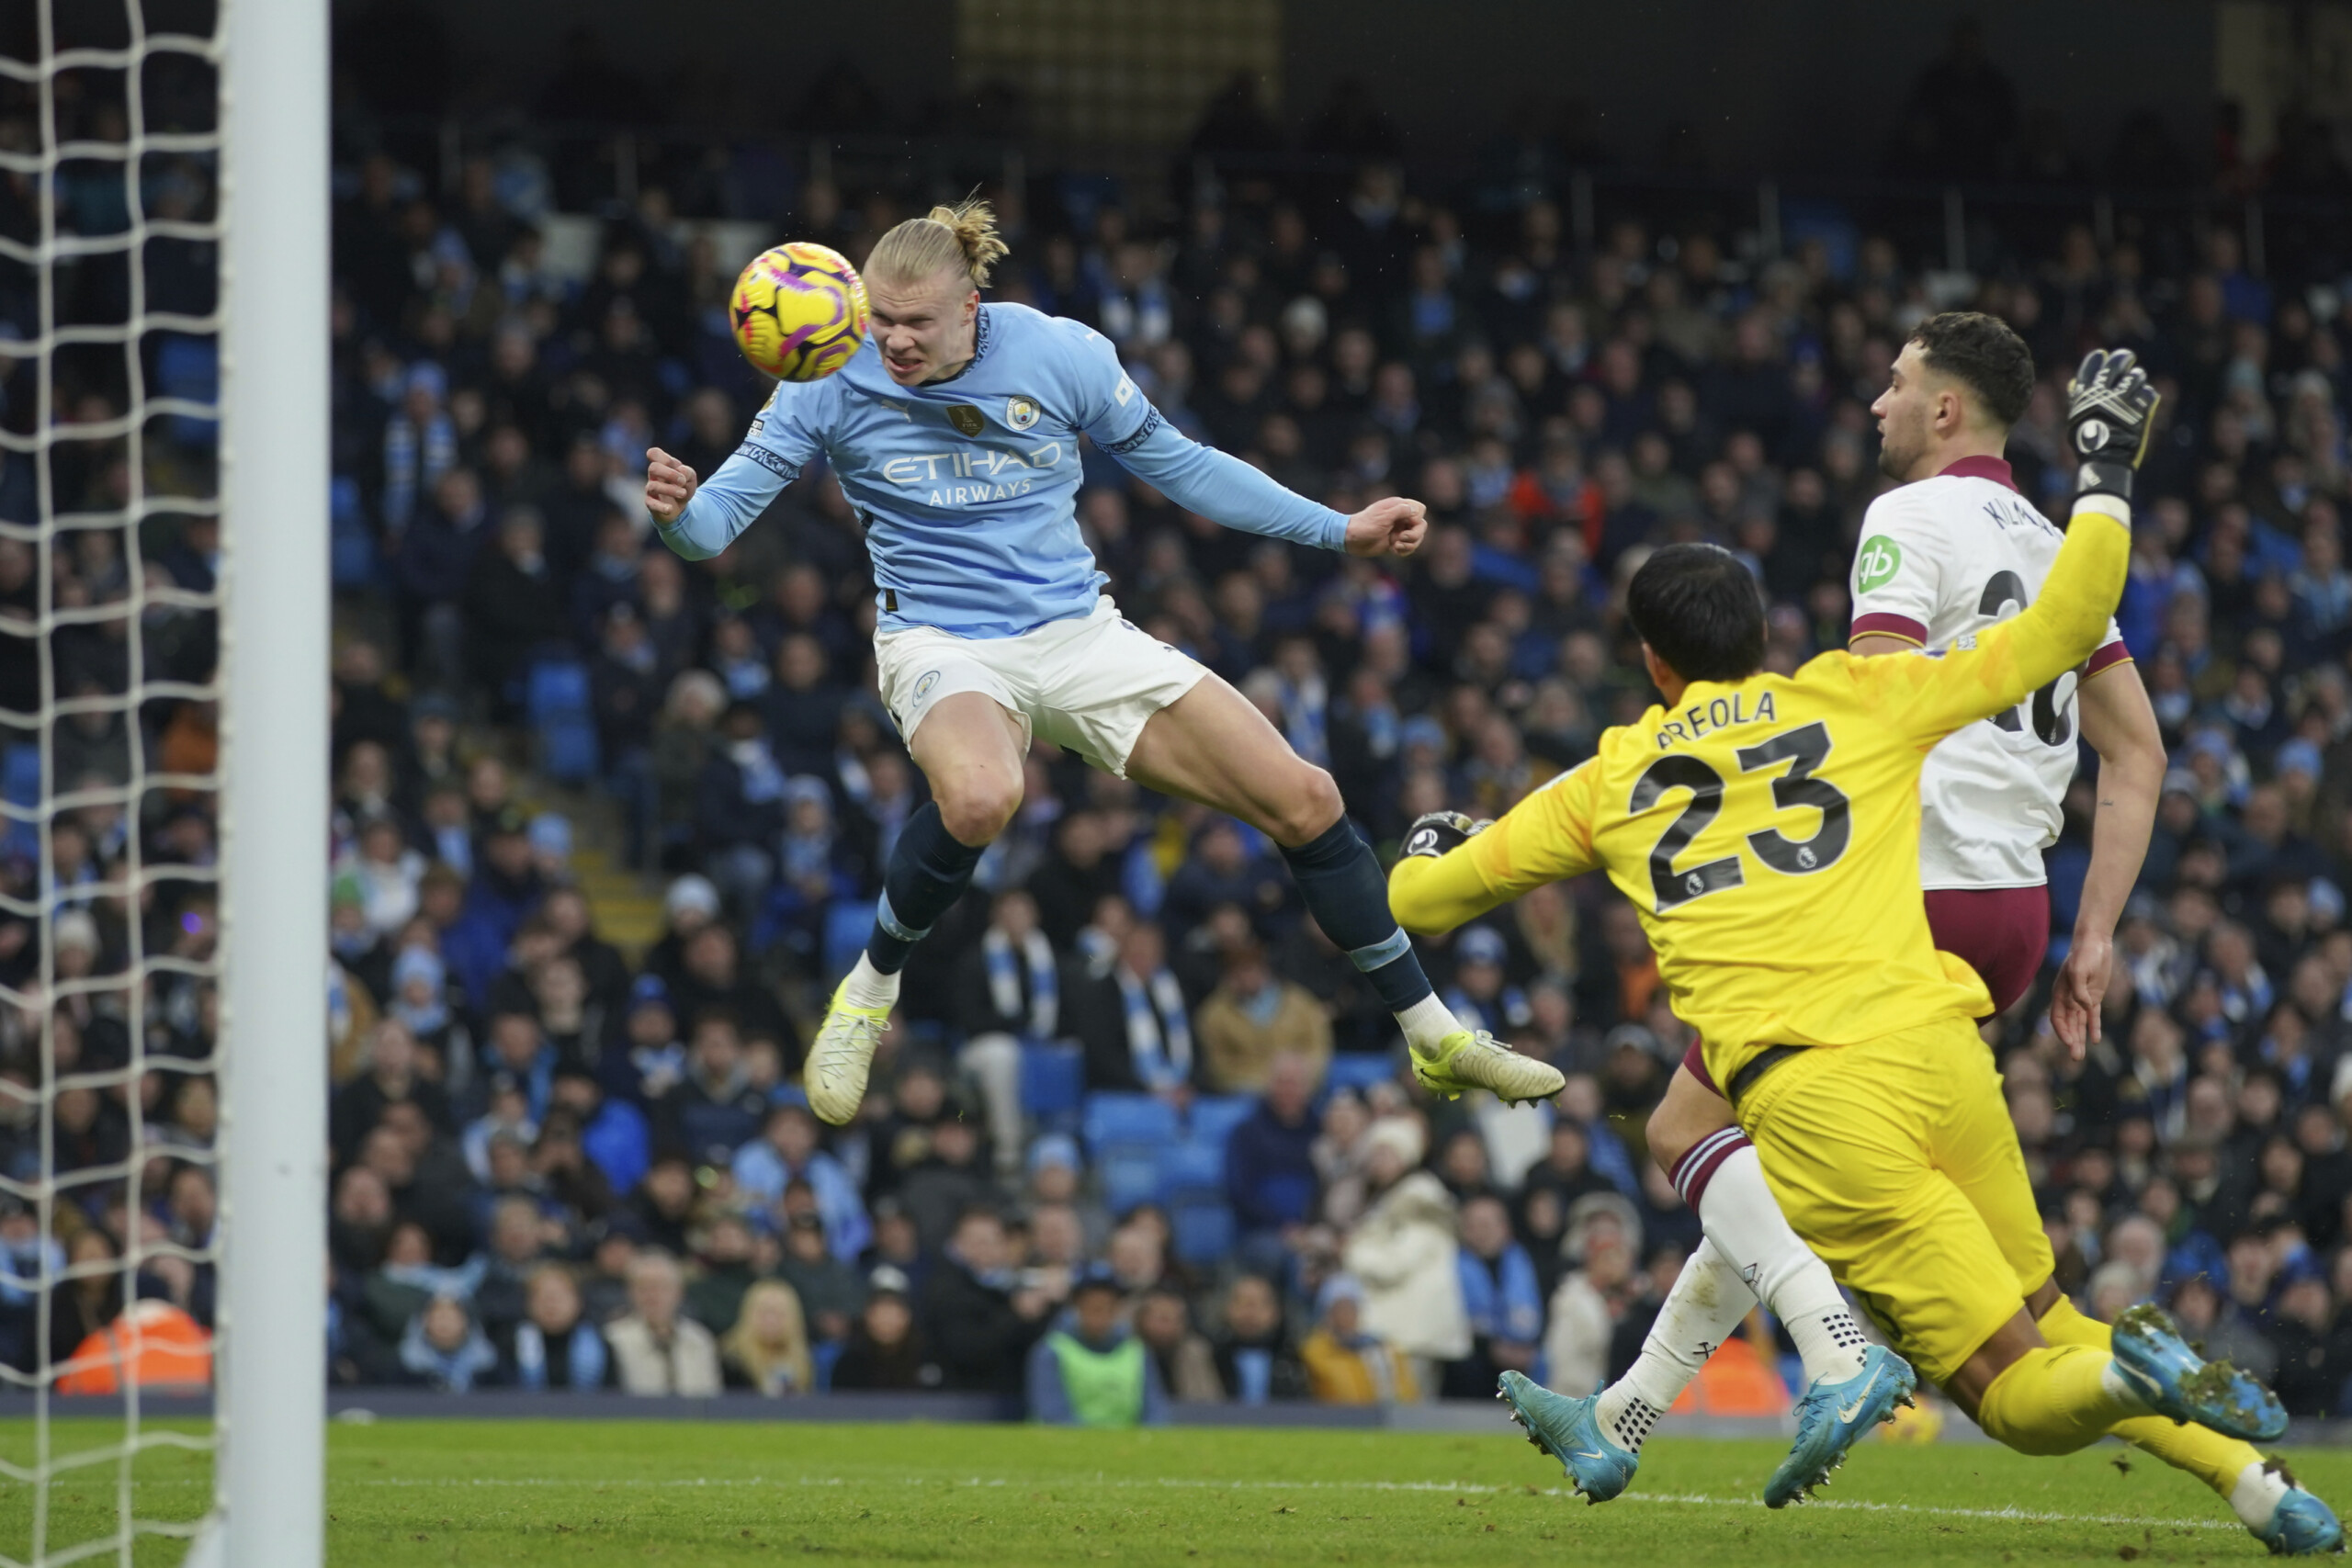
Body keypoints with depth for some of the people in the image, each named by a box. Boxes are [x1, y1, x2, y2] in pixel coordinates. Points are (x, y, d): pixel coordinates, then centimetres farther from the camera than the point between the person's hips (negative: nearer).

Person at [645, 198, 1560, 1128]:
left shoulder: (1059, 355, -7)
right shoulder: (833, 384, -11)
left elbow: (1177, 463, 7)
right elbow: (720, 518, -11)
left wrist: (1341, 531, 5)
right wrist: (679, 510, -37)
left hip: (1081, 634, 3)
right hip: (942, 646, -3)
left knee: (1306, 803, -5)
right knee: (979, 799, -41)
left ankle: (1434, 1039, 13)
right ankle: (867, 998, -13)